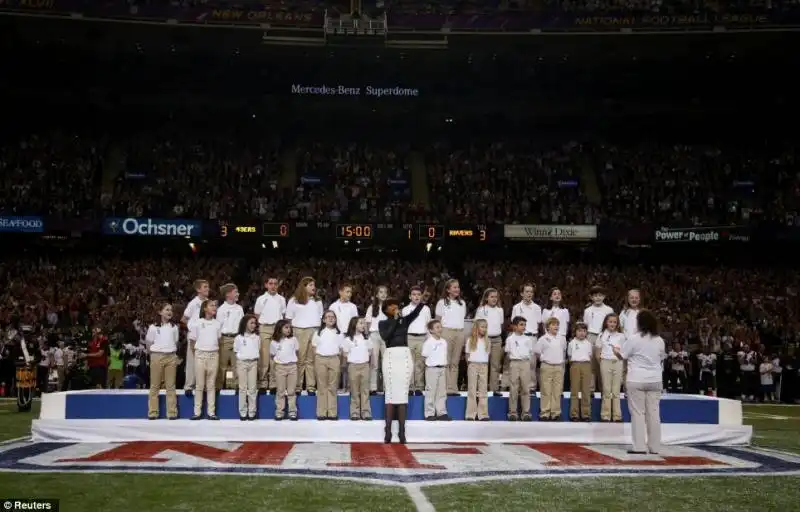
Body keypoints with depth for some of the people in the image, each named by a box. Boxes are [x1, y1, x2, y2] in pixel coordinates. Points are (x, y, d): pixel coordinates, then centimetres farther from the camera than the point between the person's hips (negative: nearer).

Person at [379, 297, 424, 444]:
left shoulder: (405, 320, 14)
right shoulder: (383, 323, 9)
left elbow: (415, 313, -6)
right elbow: (386, 336, -12)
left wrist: (422, 301, -25)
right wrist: (395, 320, -9)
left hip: (405, 356, 2)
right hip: (391, 357, -2)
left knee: (403, 393, 0)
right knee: (390, 393, -4)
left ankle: (402, 431, 0)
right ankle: (387, 431, -3)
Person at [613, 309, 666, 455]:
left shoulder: (634, 339, -10)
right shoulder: (660, 340, 4)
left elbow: (621, 355, -2)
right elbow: (662, 359, 15)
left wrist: (615, 349, 19)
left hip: (636, 380, -4)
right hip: (655, 380, 4)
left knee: (638, 413, 0)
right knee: (654, 413, 7)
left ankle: (640, 446, -2)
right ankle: (655, 446, 10)